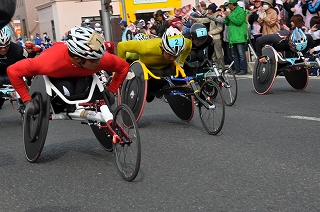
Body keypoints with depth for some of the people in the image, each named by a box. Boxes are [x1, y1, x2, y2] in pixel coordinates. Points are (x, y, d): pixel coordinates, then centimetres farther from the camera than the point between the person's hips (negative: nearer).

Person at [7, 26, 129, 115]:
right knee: (66, 91, -32)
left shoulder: (102, 59, -38)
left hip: (80, 75, 2)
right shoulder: (52, 61, -45)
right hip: (57, 76, -2)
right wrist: (27, 101, -33)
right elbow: (13, 71, -36)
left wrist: (110, 92, -17)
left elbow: (124, 67, -16)